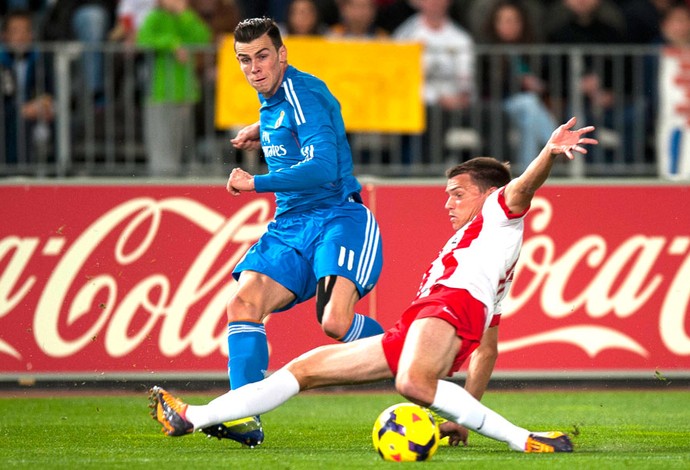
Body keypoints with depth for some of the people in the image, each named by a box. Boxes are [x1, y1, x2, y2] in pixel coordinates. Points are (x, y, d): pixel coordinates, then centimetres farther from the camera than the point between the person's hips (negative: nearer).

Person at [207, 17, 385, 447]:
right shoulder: (272, 100, 14)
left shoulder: (304, 94, -13)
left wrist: (255, 183, -20)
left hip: (339, 218, -8)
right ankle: (244, 419, -22)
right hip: (289, 227, 8)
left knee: (335, 322, -28)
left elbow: (322, 168, -25)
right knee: (244, 303, -15)